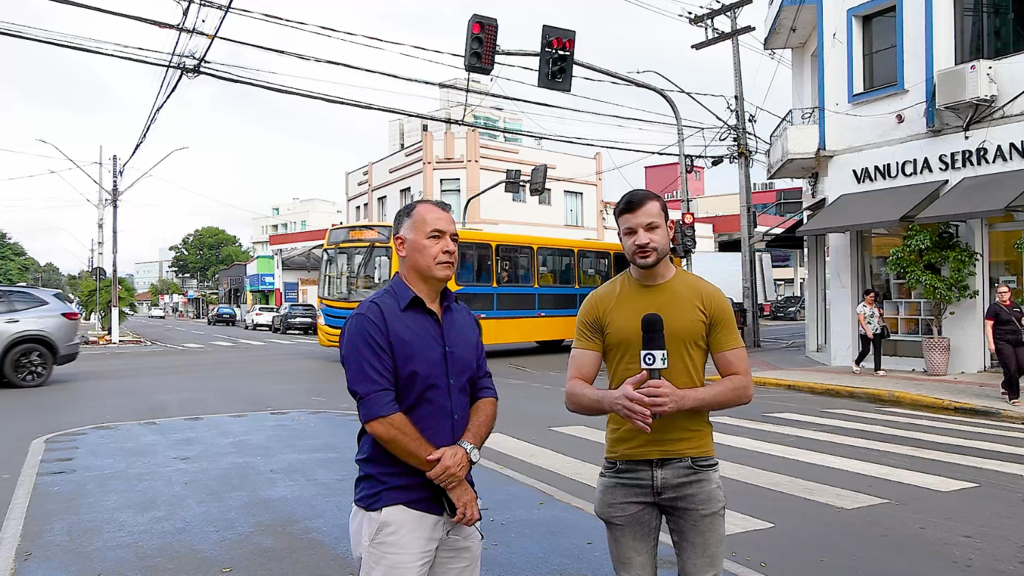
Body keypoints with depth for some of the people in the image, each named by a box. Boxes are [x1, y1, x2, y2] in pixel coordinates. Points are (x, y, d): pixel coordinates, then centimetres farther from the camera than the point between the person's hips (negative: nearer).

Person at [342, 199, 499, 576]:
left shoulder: (464, 318, 9)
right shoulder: (373, 317, -12)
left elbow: (485, 394, 7)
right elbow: (380, 418, -18)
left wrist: (467, 449, -13)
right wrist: (451, 479, -12)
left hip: (460, 505, 6)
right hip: (396, 506, -6)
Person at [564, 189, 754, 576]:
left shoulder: (708, 297, -2)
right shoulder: (598, 303, -1)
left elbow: (742, 386, -1)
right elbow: (574, 393, -3)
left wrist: (681, 398, -18)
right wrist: (613, 399, -24)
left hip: (693, 467, 0)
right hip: (624, 471, 0)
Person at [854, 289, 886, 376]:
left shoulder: (876, 305, 11)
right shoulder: (861, 307, -7)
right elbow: (861, 320, -16)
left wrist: (881, 313, 2)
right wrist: (867, 331, -27)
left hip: (877, 332, 5)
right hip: (865, 333, -5)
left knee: (878, 350, -1)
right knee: (865, 350, 0)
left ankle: (878, 370, 0)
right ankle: (856, 363, 25)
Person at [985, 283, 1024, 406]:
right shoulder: (994, 308, -3)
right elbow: (988, 326, -7)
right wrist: (991, 343, -14)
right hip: (1003, 342, -6)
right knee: (1010, 369, -7)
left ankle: (1006, 386, 26)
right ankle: (1013, 397, 3)